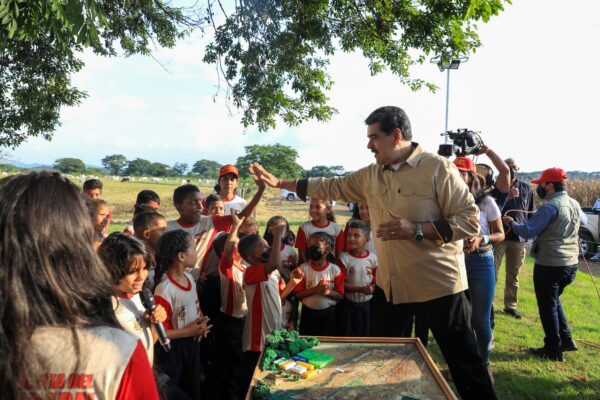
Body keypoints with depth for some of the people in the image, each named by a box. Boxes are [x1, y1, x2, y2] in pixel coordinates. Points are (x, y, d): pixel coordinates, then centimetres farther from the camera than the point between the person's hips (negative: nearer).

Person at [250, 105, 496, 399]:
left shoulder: (438, 168, -13)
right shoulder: (371, 175, 6)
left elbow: (471, 220, -15)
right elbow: (331, 187, 14)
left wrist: (416, 229, -24)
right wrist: (279, 182, 14)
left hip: (438, 284, -6)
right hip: (391, 285, 6)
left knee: (465, 365, 8)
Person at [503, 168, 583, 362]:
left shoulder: (550, 207, -20)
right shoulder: (575, 204, 7)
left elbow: (527, 231, -20)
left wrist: (512, 223, -2)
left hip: (549, 265, -8)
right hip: (571, 263, 8)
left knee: (547, 306, 6)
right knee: (554, 300, 25)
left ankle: (553, 350, 15)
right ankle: (566, 340, 28)